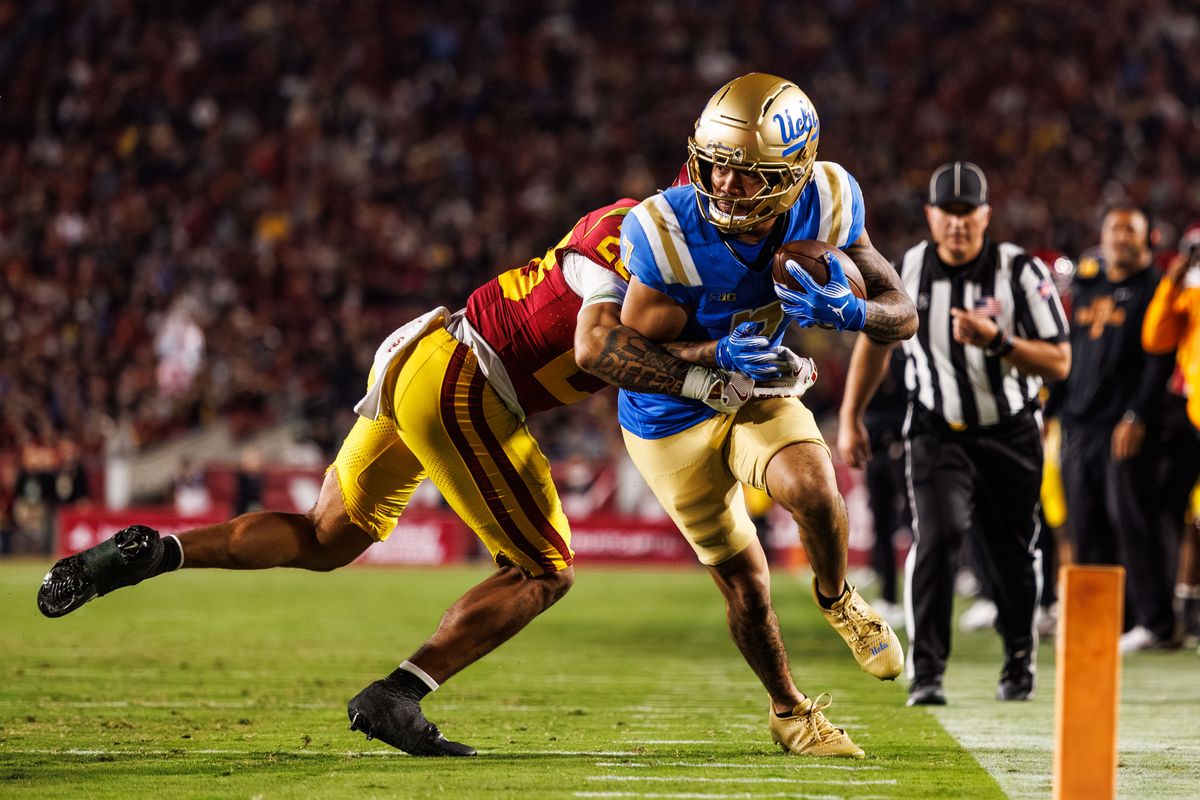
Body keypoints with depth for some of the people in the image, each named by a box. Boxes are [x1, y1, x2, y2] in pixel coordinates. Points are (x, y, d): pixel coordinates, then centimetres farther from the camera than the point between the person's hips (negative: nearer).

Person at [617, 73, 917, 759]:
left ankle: (838, 600, 6)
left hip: (756, 392, 2)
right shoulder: (667, 233, -31)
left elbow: (905, 315, -13)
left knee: (812, 488, -28)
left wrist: (846, 310, -36)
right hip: (672, 420, -2)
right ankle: (789, 712, 33)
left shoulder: (823, 208, -21)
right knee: (745, 584, 5)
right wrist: (717, 355, -42)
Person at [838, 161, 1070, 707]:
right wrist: (849, 418, 14)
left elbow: (1059, 363, -14)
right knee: (938, 535, -21)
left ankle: (1020, 656, 35)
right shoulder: (906, 271, -5)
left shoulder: (1021, 273, -13)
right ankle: (926, 671, -18)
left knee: (1011, 556, 8)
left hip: (1009, 437, 0)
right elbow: (874, 340, 13)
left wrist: (996, 341, -30)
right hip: (938, 434, 0)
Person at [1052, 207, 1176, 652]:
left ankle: (1153, 620, -6)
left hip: (1125, 427, -6)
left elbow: (1158, 361, -9)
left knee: (1131, 519, -9)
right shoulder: (1086, 287, 17)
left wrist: (1137, 417, -17)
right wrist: (1055, 409, 15)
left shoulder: (1153, 290, -2)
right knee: (1086, 524, 6)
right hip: (1079, 423, 6)